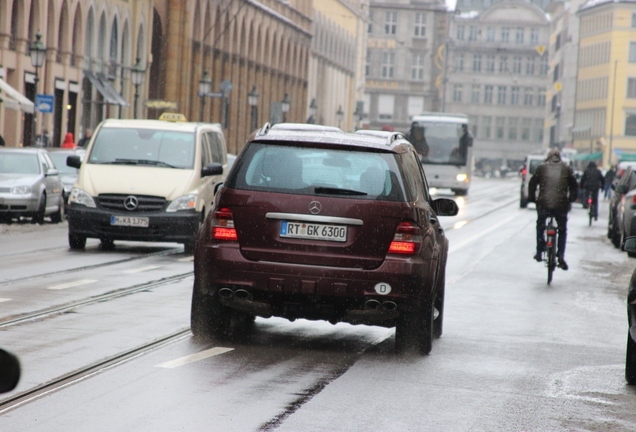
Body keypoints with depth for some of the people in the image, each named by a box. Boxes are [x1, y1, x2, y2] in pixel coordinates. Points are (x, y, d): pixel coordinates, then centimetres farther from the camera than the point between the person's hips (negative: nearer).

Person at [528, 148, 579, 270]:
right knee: (562, 230, 15)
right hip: (561, 204, 0)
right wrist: (571, 200, 25)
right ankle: (561, 256, 3)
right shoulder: (567, 169, 9)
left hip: (543, 204, 0)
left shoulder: (542, 168, 7)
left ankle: (539, 253, 21)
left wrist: (531, 198, 21)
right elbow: (574, 187, 13)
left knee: (540, 227, 23)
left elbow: (532, 184, 9)